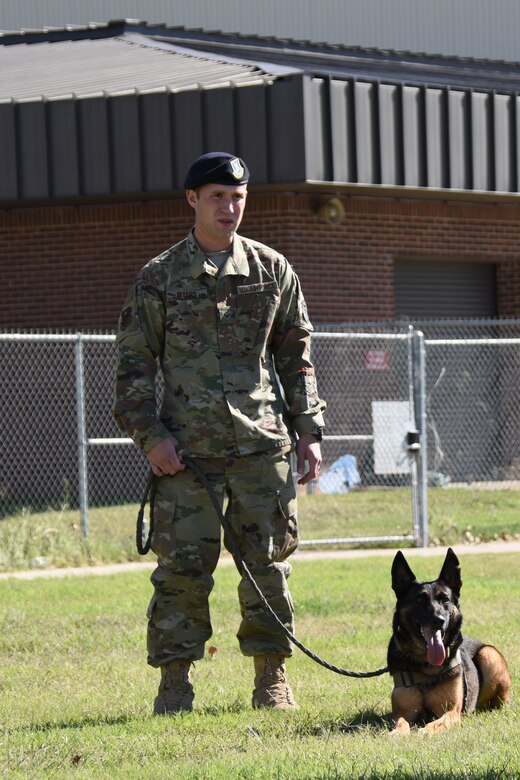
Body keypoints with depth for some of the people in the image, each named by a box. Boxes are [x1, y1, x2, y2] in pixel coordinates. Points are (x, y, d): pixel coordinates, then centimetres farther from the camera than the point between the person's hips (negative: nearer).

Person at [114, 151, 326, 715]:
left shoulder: (273, 271, 11)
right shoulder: (159, 279, 5)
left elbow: (296, 356, 16)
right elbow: (133, 364, 6)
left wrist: (308, 430, 10)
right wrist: (150, 434, -4)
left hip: (263, 444, 2)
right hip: (187, 450, -2)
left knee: (269, 562, 3)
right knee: (183, 566, -4)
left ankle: (271, 678, 12)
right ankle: (174, 682, 4)